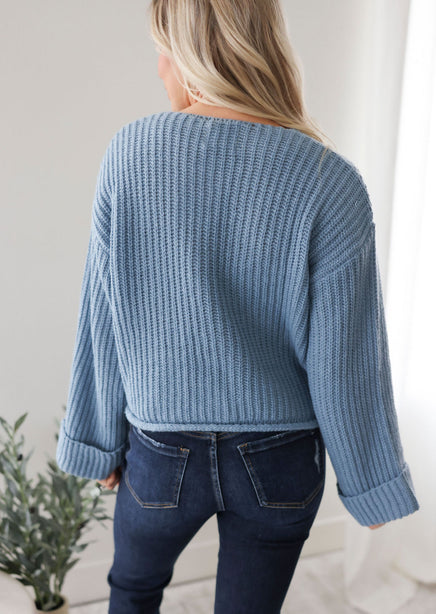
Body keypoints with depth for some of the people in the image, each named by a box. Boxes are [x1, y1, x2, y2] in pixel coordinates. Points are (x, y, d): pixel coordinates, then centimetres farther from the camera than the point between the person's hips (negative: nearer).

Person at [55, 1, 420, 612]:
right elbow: (347, 362, -14)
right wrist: (372, 481, 1)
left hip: (165, 451, 1)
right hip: (281, 460, 0)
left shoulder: (131, 153, -13)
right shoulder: (331, 183, -17)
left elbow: (106, 320, -8)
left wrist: (99, 439, 6)